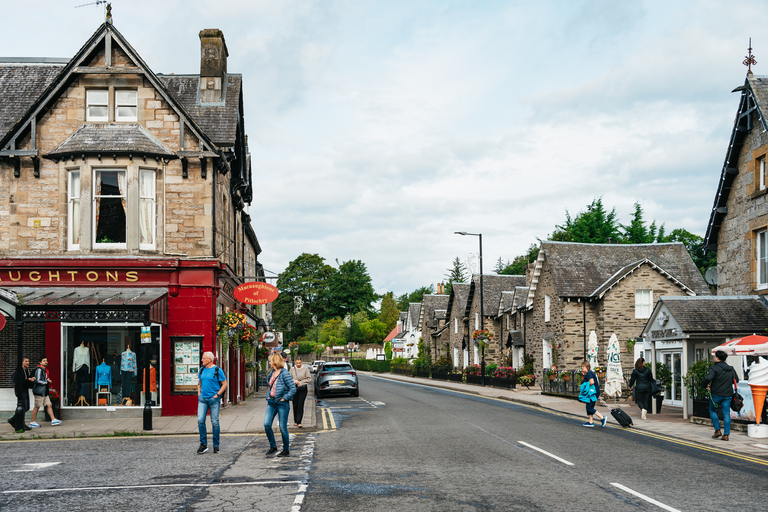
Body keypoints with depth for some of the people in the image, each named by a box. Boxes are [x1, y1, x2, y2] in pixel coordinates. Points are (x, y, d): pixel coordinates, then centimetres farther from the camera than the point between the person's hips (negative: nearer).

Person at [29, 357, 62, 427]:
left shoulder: (45, 370, 19)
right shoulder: (39, 370, -12)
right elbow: (37, 381, -20)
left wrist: (48, 381, 8)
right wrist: (47, 381, -11)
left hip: (44, 392, 9)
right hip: (39, 392, -9)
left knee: (49, 405, 4)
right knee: (37, 407, -2)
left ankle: (53, 420, 3)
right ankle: (32, 422, 6)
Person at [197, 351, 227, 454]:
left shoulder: (217, 370, -5)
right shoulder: (202, 369, 11)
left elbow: (224, 384, -3)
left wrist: (217, 395, -10)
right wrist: (199, 394, 10)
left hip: (213, 399, -4)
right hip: (203, 399, 4)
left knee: (215, 422, 0)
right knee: (200, 420, -6)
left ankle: (216, 446, 11)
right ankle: (203, 444, 3)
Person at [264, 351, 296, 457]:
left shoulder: (284, 373, -13)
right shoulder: (271, 373, 10)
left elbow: (293, 389, -15)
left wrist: (284, 398, -15)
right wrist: (268, 396, 12)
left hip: (282, 403, -7)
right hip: (271, 402, 7)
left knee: (283, 427, -1)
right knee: (267, 425, -1)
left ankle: (286, 450, 13)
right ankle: (273, 446, 15)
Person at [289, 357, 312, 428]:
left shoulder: (305, 369, -2)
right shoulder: (292, 369, 4)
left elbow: (309, 379, -1)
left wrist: (301, 383, -8)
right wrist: (294, 381, -11)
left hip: (302, 389, -2)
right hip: (294, 388, 2)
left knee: (300, 405, -8)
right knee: (295, 405, 6)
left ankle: (299, 422, -6)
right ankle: (295, 421, 19)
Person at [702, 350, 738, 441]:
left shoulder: (715, 368, -12)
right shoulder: (731, 369, 8)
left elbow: (708, 378, -25)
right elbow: (736, 380, 17)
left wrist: (705, 385, -6)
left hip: (716, 394, -5)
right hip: (728, 395, 5)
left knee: (713, 411, 14)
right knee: (726, 413, 5)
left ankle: (717, 430, 5)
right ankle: (726, 434, 1)